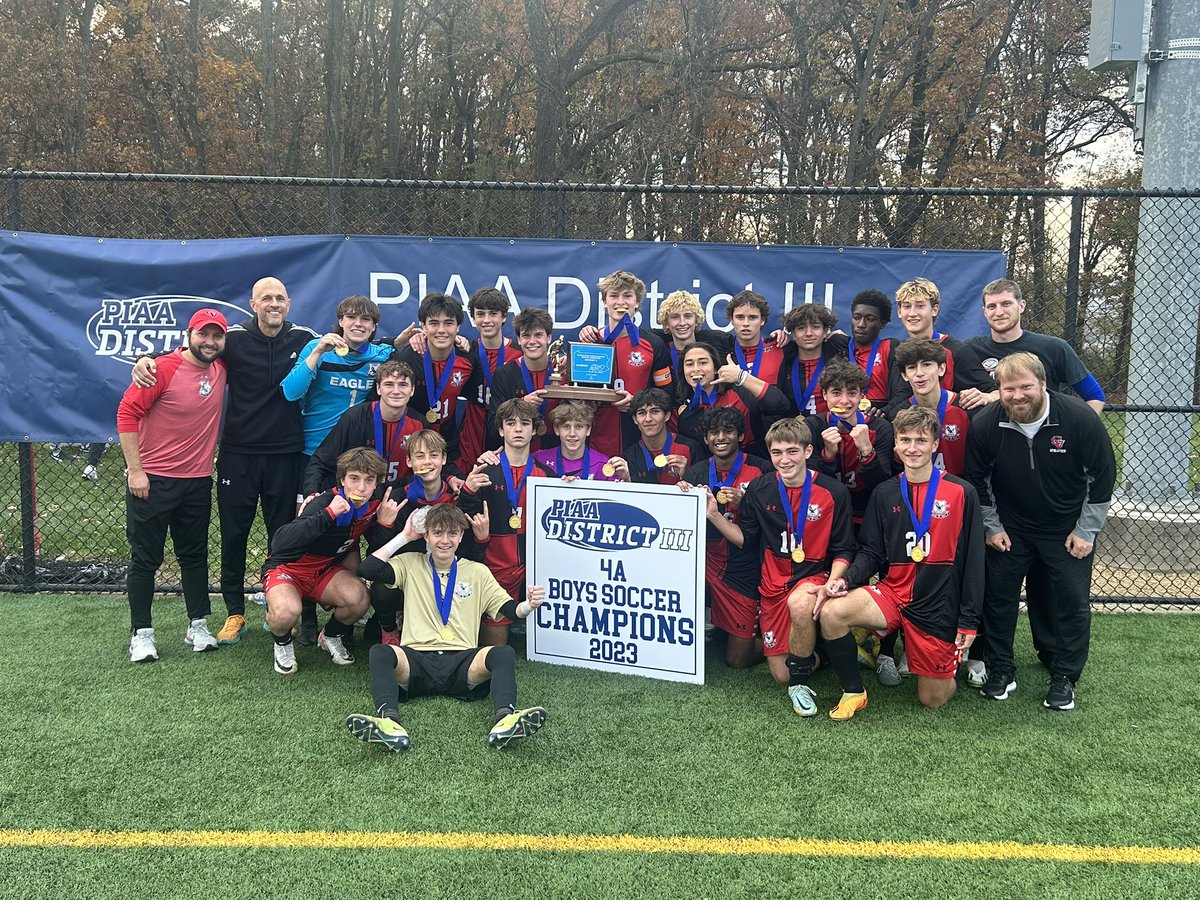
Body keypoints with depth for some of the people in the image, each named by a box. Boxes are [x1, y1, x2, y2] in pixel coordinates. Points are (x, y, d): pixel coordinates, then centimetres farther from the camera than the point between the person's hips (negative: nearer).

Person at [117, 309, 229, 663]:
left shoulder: (221, 369, 2)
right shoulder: (164, 369, -15)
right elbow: (127, 414, -15)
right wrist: (135, 470, -16)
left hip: (198, 482, 5)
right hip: (152, 481, -5)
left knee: (195, 555, 13)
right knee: (145, 558, 4)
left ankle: (198, 625, 23)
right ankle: (142, 633, 12)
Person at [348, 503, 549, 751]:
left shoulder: (478, 572, 19)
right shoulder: (410, 564, 17)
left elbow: (509, 610, 10)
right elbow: (368, 569, 1)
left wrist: (528, 605, -13)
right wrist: (404, 536, 8)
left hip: (462, 661, 1)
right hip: (417, 659, 0)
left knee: (503, 653, -30)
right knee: (379, 652, -33)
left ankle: (505, 719, -52)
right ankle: (389, 722, -53)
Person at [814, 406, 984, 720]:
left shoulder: (961, 493, -5)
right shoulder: (884, 494, 4)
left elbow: (974, 561, -4)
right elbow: (871, 552, 5)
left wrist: (969, 620, -6)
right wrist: (846, 579, -16)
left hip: (940, 607, -2)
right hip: (892, 592, 2)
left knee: (933, 700, 3)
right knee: (830, 612, -26)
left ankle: (951, 658, 38)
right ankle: (853, 691, -4)